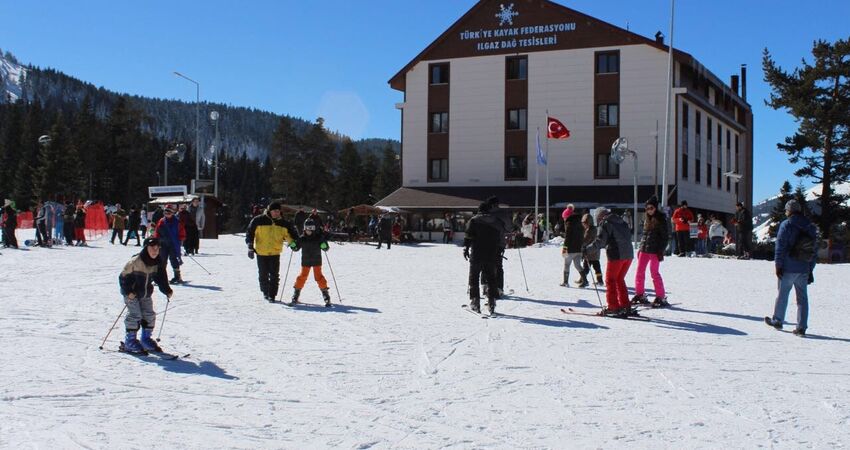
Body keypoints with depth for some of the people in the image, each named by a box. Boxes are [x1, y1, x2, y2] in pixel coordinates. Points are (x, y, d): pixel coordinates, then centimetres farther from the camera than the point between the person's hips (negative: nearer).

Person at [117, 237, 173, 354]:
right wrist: (128, 292, -25)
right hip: (131, 294, -6)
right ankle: (129, 341, -2)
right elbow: (123, 277, -18)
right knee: (135, 315, -12)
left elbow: (161, 278, 2)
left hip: (146, 294, 6)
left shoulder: (158, 263, -5)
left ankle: (146, 339, 20)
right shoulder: (135, 262, -24)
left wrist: (167, 290, -11)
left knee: (149, 315, 6)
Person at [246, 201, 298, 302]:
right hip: (261, 252, -1)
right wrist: (250, 248, -7)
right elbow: (250, 233, -2)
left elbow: (290, 234, 11)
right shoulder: (258, 220, -8)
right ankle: (265, 292, 28)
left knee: (274, 275, -4)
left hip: (275, 252, 1)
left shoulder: (283, 223, 1)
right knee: (263, 274, 8)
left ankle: (272, 294, 3)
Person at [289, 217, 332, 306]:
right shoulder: (302, 238, 0)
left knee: (318, 276, -7)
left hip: (316, 260, -2)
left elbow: (326, 248, -3)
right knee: (302, 276, 3)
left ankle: (326, 295, 0)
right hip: (305, 261, 2)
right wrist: (293, 245, -11)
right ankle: (295, 295, 13)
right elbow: (296, 248, 9)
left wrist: (324, 246, -25)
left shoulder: (318, 237, -6)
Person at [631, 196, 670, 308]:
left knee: (654, 273, -7)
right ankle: (640, 295, 17)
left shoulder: (661, 219, -5)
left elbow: (665, 236, -7)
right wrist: (640, 248, 17)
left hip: (654, 250, -7)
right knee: (639, 272, 6)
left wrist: (661, 250, -13)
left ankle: (661, 297, -1)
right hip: (644, 249, 7)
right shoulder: (647, 219, 15)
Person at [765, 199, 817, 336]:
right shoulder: (811, 227, 10)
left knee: (782, 294, 9)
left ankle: (777, 321, 20)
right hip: (804, 269, 5)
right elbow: (814, 249, 13)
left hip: (788, 268, -4)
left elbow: (780, 246, -12)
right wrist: (810, 269, 17)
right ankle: (801, 327, 3)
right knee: (802, 298, 6)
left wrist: (778, 265, -6)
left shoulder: (786, 225, -8)